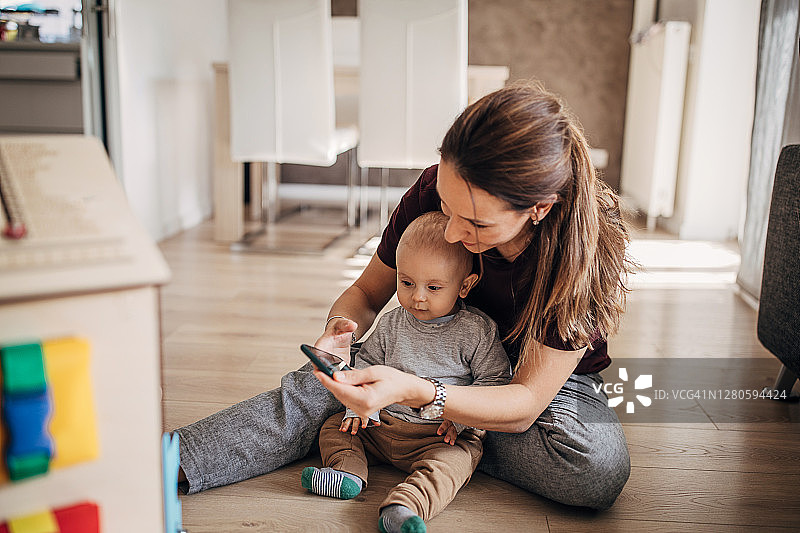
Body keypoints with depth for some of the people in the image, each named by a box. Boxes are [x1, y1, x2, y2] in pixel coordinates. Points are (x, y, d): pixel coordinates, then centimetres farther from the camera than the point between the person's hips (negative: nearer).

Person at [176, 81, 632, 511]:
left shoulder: (590, 245, -33)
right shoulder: (434, 191, -24)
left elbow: (527, 401, -32)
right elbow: (368, 292, -8)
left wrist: (414, 393, -48)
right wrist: (341, 330, -33)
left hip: (553, 378, -1)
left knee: (600, 468, -34)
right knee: (315, 390, -24)